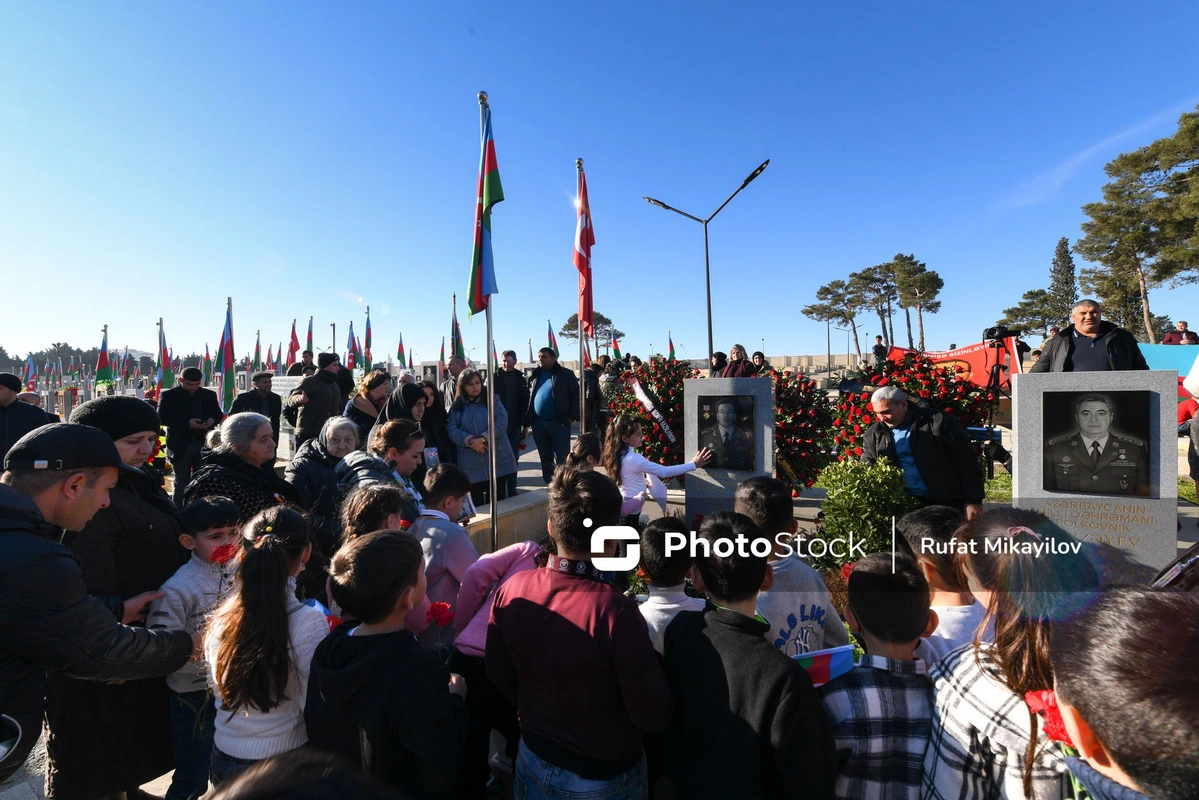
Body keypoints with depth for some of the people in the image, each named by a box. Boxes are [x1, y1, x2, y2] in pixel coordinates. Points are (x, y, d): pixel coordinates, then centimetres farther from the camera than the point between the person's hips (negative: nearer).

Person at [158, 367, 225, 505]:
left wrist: (213, 420, -9)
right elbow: (161, 417, -10)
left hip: (204, 444, 3)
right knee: (181, 483, 6)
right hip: (180, 445, -3)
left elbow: (219, 414, 14)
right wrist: (187, 423, -22)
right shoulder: (169, 396, -2)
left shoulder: (209, 395, 8)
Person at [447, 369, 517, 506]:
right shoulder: (456, 407, 10)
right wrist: (470, 440, -18)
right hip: (471, 466, 1)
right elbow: (452, 429, -2)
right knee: (476, 505, 8)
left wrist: (483, 439, -18)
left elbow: (502, 421, -7)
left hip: (497, 461, -1)